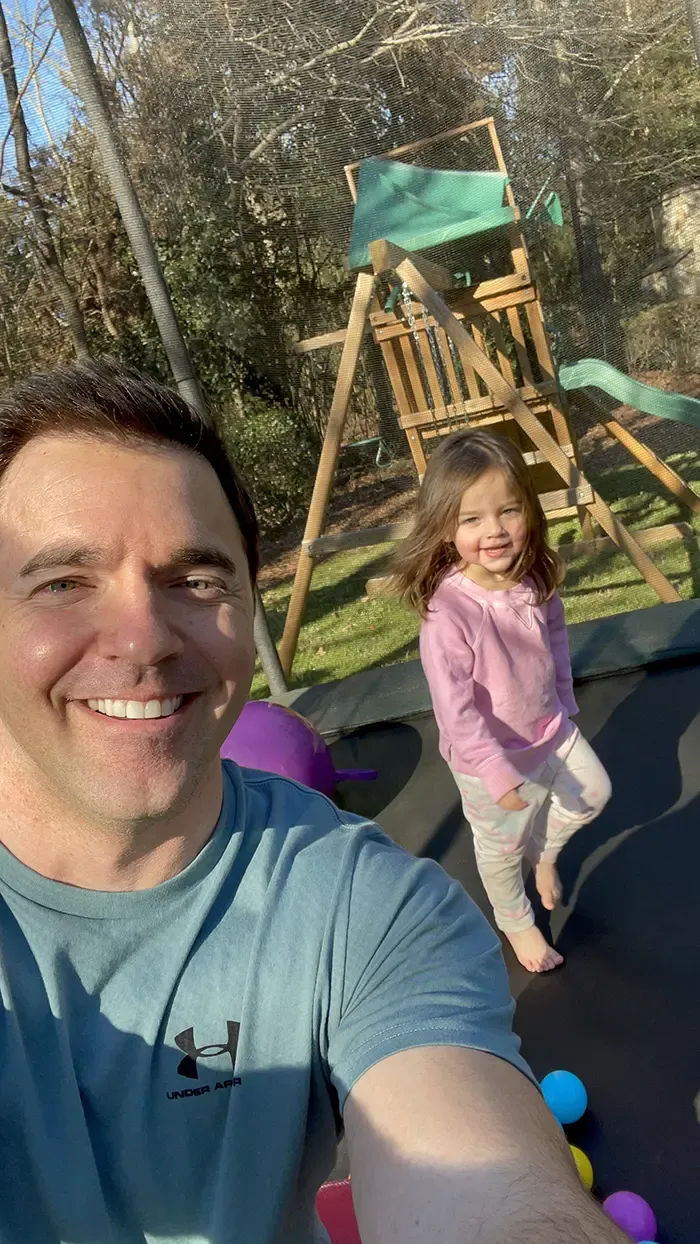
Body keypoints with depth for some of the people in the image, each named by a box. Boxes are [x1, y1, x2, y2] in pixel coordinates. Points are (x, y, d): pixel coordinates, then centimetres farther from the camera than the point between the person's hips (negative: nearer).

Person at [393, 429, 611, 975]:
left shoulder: (536, 576, -15)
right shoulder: (446, 612, -36)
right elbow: (456, 712, -33)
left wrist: (564, 705, 11)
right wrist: (500, 775, -29)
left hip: (551, 729, 6)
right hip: (488, 755, -5)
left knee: (592, 792, 24)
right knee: (501, 846, 18)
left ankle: (544, 850, 52)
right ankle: (515, 922, 47)